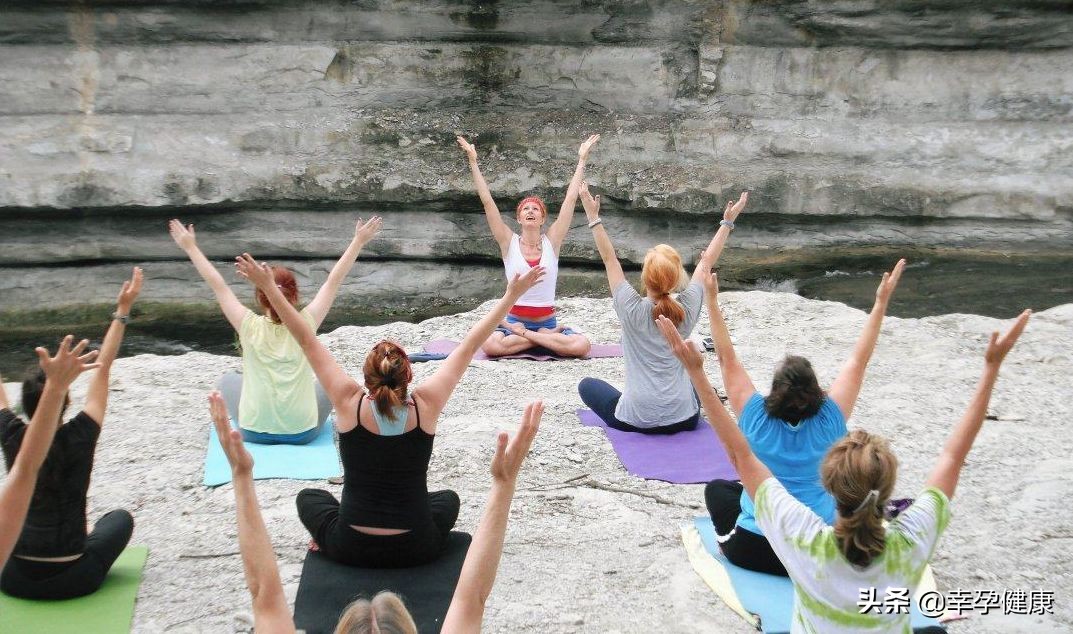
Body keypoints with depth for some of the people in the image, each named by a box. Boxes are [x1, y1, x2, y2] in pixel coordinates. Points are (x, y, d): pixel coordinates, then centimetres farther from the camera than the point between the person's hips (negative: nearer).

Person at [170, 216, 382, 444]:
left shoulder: (250, 327, -13)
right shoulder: (305, 324, -12)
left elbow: (217, 285, -4)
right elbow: (333, 281, -4)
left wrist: (190, 247, 5)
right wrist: (359, 241, 3)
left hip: (254, 431, 0)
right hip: (303, 432, 0)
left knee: (228, 380, 29)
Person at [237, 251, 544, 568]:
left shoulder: (350, 404, -15)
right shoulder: (425, 406, -13)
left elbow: (308, 341, -9)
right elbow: (469, 347, -7)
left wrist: (268, 287, -4)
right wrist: (511, 295, 0)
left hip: (351, 550, 0)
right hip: (417, 550, 0)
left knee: (309, 497, 30)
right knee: (448, 498, 33)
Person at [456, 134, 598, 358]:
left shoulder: (552, 242, 2)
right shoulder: (509, 243, 1)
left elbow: (570, 199, 1)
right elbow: (487, 201, -4)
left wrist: (582, 160, 1)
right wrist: (473, 162, -8)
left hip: (548, 320, 1)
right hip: (514, 320, -1)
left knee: (581, 346, -28)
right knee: (490, 345, -33)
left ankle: (523, 335, -11)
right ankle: (547, 336, -13)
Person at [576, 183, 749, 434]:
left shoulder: (632, 310, -15)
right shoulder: (687, 310, -8)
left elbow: (609, 259, -6)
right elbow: (706, 261, 5)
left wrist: (593, 216, -2)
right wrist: (728, 222, 13)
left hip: (634, 420, -3)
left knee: (587, 384, 23)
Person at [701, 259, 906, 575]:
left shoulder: (757, 419, -13)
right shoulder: (829, 422, -11)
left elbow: (727, 358, -9)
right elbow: (858, 360, -6)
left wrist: (712, 299, -8)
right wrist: (881, 302, -4)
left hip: (753, 551, 0)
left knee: (717, 488, 28)